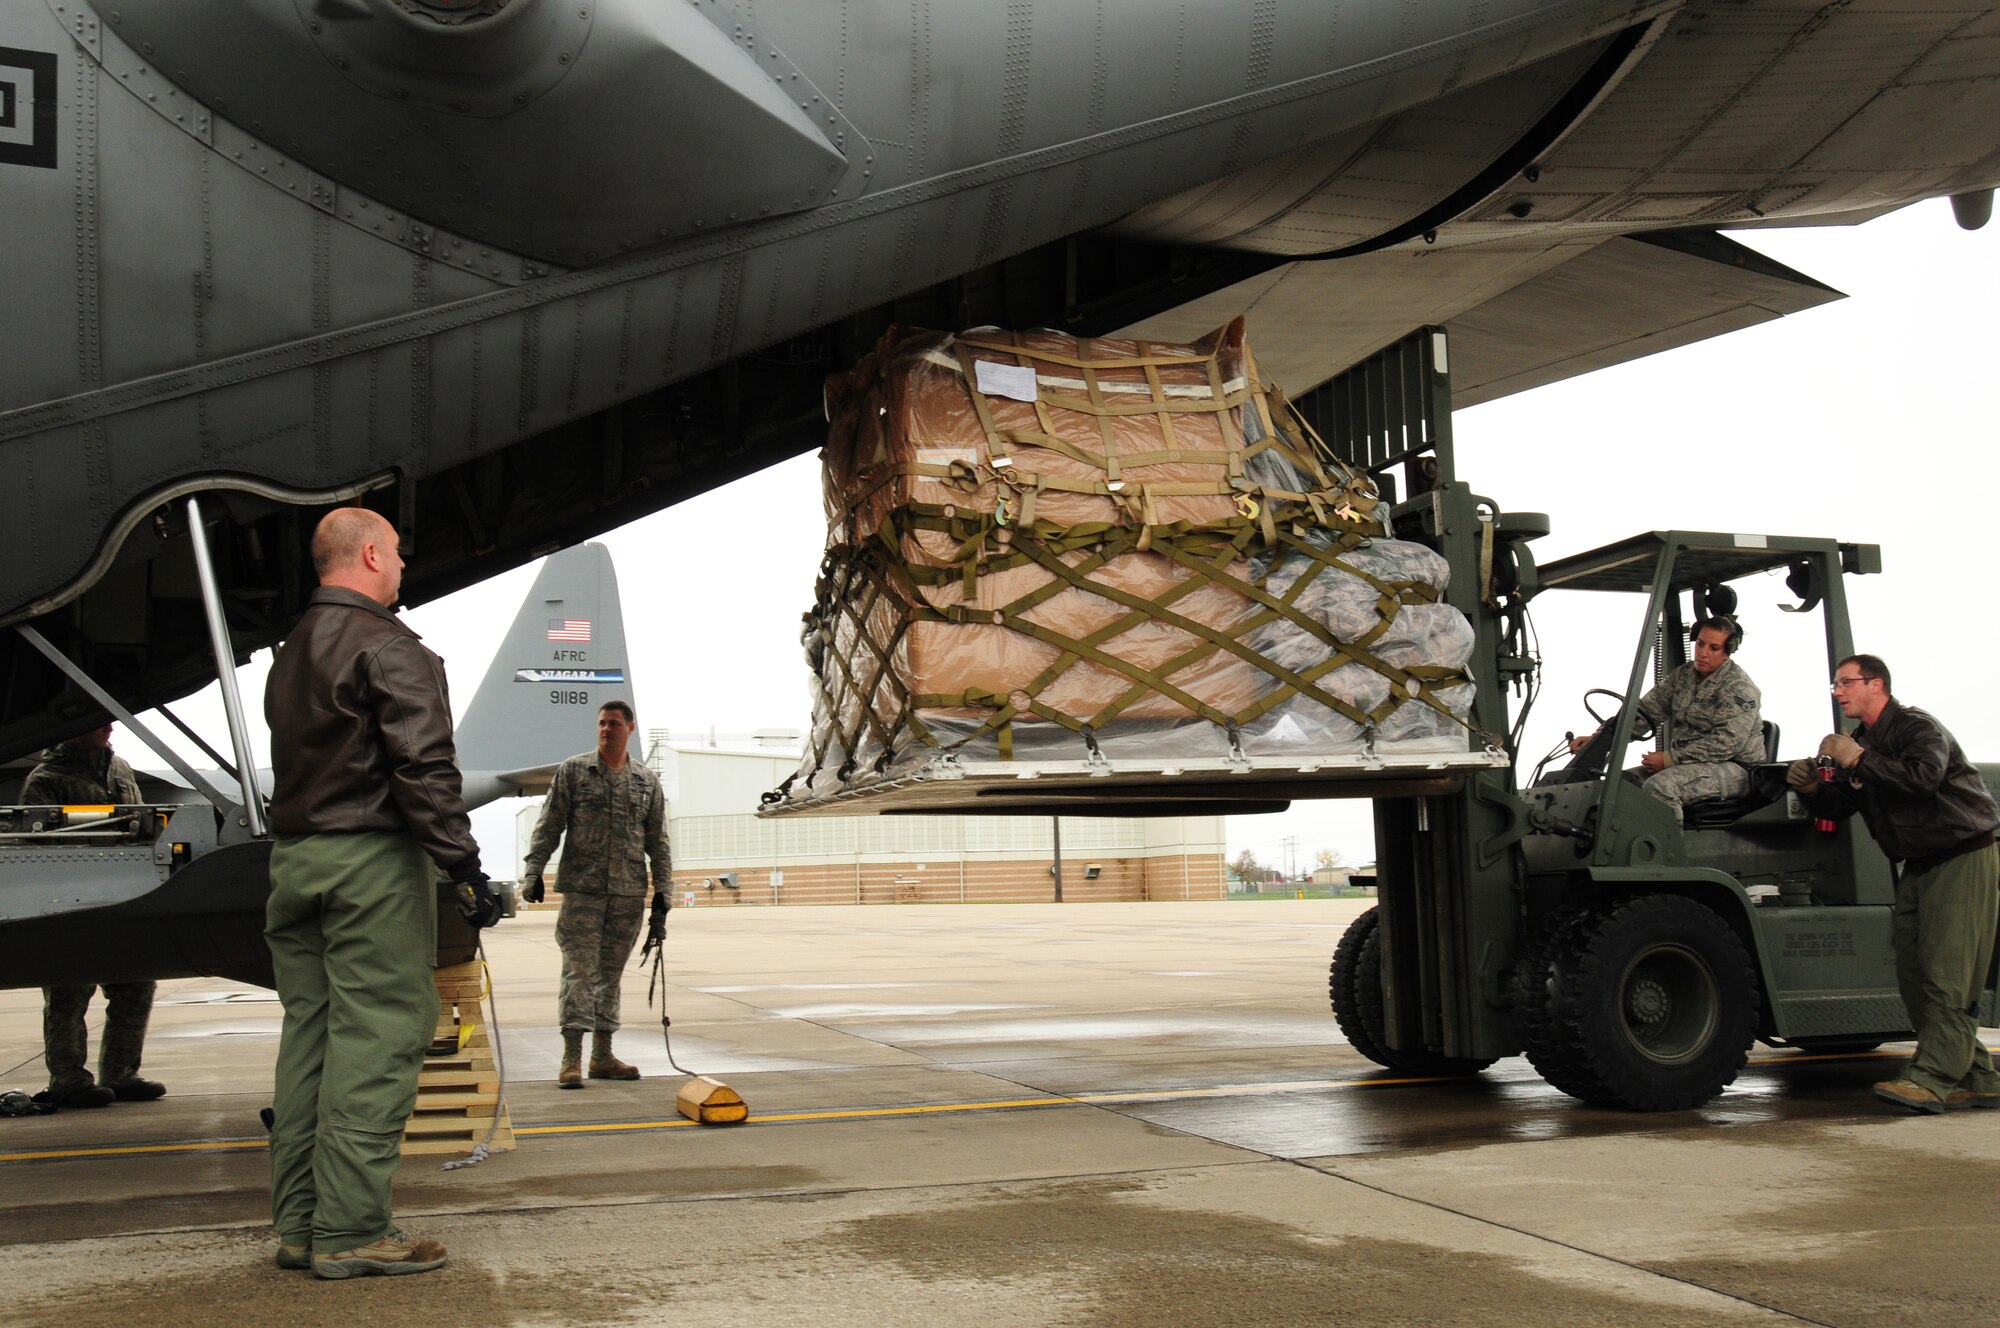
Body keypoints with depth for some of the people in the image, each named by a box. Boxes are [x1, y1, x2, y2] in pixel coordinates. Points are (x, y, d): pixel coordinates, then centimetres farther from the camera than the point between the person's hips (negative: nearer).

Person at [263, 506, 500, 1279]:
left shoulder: (290, 654, 18)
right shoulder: (386, 646, -10)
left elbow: (291, 766, 18)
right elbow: (422, 767, -18)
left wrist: (301, 853, 19)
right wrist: (465, 866, -17)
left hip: (293, 857, 9)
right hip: (371, 862, -9)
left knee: (308, 1035, 11)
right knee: (374, 1041, -6)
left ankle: (298, 1224, 15)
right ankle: (350, 1231, -5)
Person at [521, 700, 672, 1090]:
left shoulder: (648, 782, 12)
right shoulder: (572, 772, 4)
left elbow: (658, 842, 13)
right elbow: (549, 826, 3)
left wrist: (663, 893, 7)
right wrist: (534, 872, -6)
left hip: (629, 894, 3)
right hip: (581, 888, -3)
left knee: (611, 973, 9)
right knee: (579, 970, -7)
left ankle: (602, 1056, 15)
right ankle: (572, 1058, -7)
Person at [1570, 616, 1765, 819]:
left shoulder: (1739, 688, -11)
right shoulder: (1682, 675, 11)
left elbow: (1726, 743, -20)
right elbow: (1646, 711, 7)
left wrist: (1670, 759, -21)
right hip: (1687, 763, 8)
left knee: (1659, 787, -33)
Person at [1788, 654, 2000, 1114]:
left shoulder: (1919, 728, -13)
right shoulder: (1862, 744, 14)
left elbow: (1924, 775, -33)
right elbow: (1839, 805, 12)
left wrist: (1859, 760, -28)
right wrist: (1811, 788, -8)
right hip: (1919, 866, 9)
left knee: (1947, 975, -14)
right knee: (1914, 977, 4)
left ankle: (1931, 1078, -20)